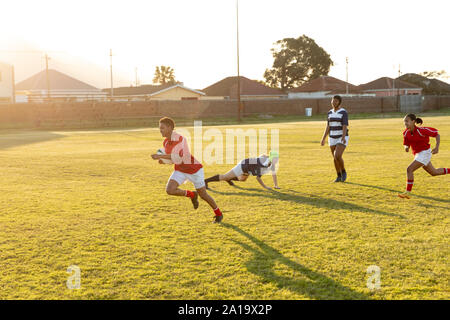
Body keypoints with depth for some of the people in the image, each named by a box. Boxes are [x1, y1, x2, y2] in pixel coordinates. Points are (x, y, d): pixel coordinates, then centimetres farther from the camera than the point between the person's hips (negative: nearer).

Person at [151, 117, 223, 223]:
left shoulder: (179, 139, -25)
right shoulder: (166, 142, 0)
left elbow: (178, 157, -37)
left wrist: (160, 156, -37)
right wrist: (162, 160, -8)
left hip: (194, 169, -6)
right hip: (180, 170, 6)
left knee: (203, 194, 2)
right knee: (169, 190, -18)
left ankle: (218, 214, 27)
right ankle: (192, 195, 9)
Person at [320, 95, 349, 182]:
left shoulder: (344, 112, -12)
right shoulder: (330, 112, 7)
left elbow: (345, 126, -21)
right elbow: (328, 127, 9)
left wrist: (343, 138, -36)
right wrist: (323, 139, 3)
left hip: (342, 138, -6)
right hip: (333, 138, 6)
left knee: (337, 156, -20)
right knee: (335, 158, 8)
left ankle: (343, 172, 5)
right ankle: (339, 176, 24)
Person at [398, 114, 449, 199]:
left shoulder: (421, 130, -22)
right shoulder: (406, 133, -5)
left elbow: (437, 134, -12)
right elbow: (406, 145, 4)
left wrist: (437, 147, -22)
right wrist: (406, 147, -21)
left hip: (425, 153, -8)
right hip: (417, 154, 8)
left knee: (409, 169, -19)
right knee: (434, 172, 22)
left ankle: (408, 192, -15)